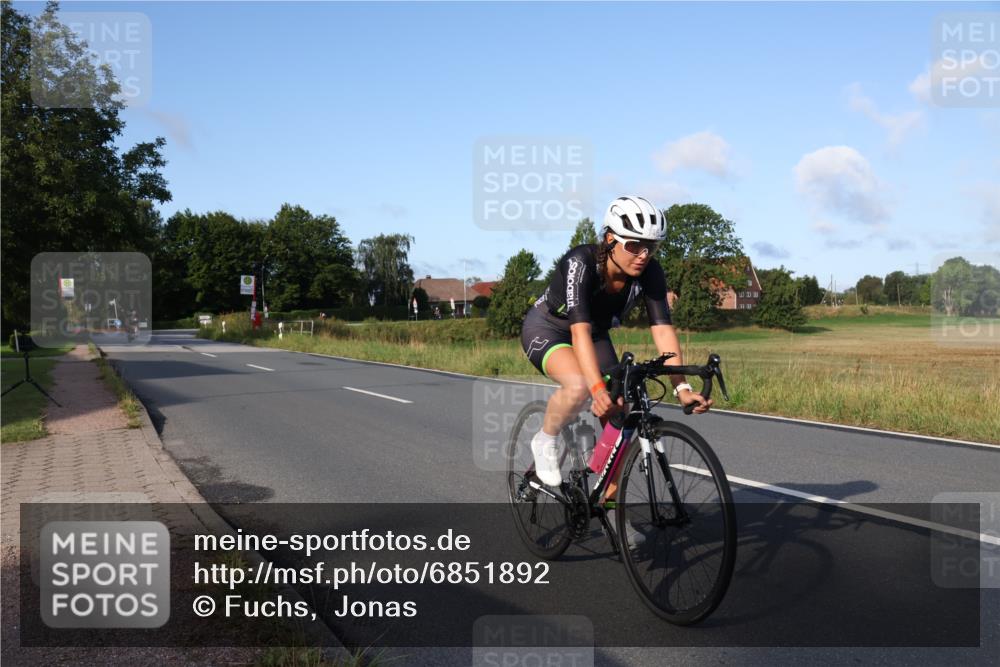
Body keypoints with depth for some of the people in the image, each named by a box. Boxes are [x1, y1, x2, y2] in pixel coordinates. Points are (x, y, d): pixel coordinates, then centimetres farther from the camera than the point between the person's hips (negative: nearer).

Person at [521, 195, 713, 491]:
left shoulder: (650, 272, -21)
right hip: (547, 328, -5)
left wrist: (682, 387, -37)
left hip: (596, 334, 5)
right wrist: (598, 389, -55)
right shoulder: (580, 262, -35)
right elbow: (580, 330, -44)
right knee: (579, 386, -37)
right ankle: (545, 440, -8)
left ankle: (608, 499, 13)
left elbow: (663, 329, -25)